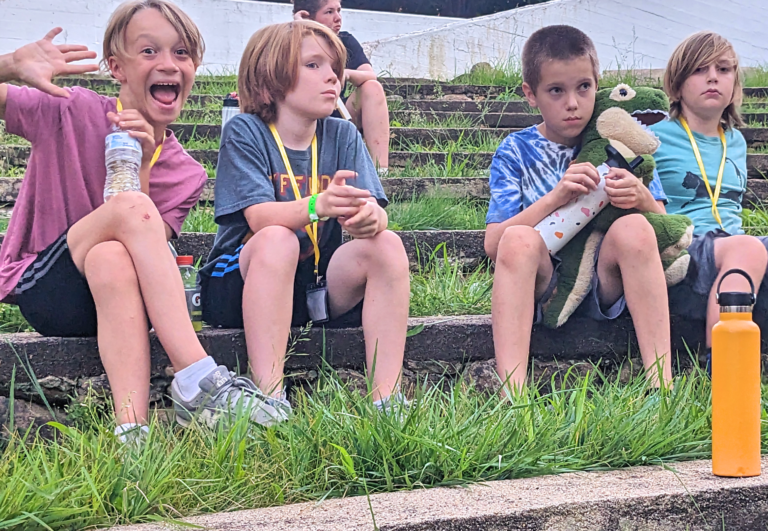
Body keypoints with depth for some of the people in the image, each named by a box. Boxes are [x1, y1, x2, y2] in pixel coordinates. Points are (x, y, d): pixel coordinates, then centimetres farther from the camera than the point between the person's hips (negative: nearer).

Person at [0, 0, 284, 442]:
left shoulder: (185, 175, 3)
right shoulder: (70, 113, -5)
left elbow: (148, 250, -9)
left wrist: (139, 167, -20)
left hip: (117, 295, 2)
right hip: (43, 291, -2)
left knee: (112, 260, -35)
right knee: (131, 206, -29)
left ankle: (132, 425, -45)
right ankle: (199, 379, -37)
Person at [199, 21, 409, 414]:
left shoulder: (343, 136, 6)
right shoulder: (244, 132, -6)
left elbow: (376, 211, -9)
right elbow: (259, 216, -21)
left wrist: (369, 217, -34)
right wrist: (317, 205, -42)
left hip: (316, 288, 4)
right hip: (240, 283, -4)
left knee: (386, 245, -20)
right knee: (278, 239, -34)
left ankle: (386, 397, -25)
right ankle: (269, 397, -39)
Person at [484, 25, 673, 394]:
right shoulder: (516, 152, 4)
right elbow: (493, 244, -8)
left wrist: (642, 199, -19)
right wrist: (555, 198, -21)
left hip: (606, 284, 1)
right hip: (541, 289, -1)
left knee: (634, 227, -27)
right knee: (518, 239, -30)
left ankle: (661, 382, -31)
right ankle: (511, 392, -39)